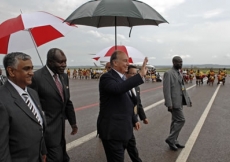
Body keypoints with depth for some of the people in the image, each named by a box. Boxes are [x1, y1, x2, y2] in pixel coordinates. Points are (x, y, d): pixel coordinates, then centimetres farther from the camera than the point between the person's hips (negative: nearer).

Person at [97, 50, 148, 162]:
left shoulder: (122, 78, 12)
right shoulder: (107, 77, -16)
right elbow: (118, 89, -38)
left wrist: (134, 119, 22)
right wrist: (140, 75, -37)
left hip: (123, 129, 9)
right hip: (112, 130, -9)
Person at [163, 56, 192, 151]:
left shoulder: (179, 73, 15)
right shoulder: (168, 73, -13)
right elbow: (166, 90, -18)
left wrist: (187, 99, 18)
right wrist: (169, 104, -22)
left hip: (180, 101, 9)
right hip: (174, 102, -9)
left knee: (175, 121, 13)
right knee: (181, 120, -8)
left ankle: (173, 141, 22)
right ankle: (170, 139, 5)